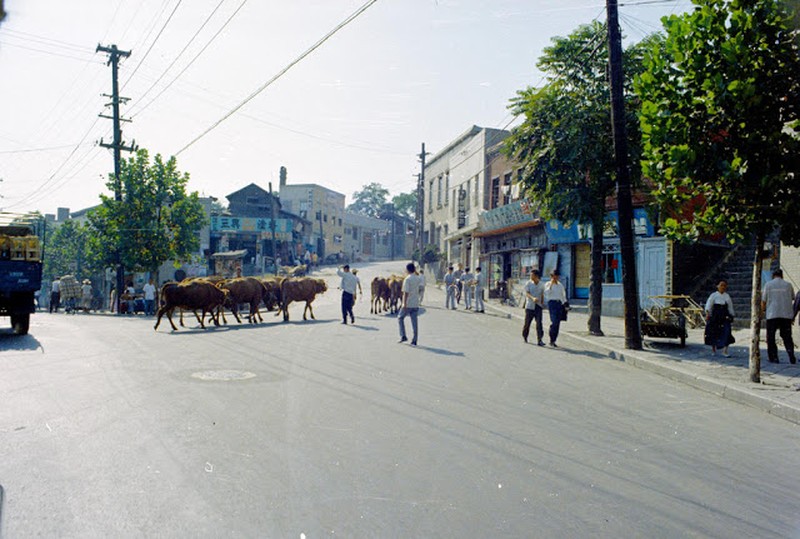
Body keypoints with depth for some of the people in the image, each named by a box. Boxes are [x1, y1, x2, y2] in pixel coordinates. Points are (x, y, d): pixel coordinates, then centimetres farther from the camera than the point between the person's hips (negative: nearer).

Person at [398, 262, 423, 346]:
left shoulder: (407, 279, -12)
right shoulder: (418, 279, 7)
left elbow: (406, 292, -16)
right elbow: (420, 289, 14)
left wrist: (404, 304, -16)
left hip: (408, 304, -5)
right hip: (416, 304, 5)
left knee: (400, 318, 13)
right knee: (414, 322, 6)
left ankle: (403, 336, 7)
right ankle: (414, 341, 5)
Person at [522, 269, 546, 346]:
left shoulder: (542, 284, 5)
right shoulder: (528, 283, -2)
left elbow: (542, 295, 16)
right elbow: (527, 294, -12)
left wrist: (542, 303, 19)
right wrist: (533, 298, -31)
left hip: (538, 306, 1)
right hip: (529, 306, -1)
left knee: (539, 323, -11)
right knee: (527, 323, 6)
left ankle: (539, 340, -12)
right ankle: (524, 336, 31)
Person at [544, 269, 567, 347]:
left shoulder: (560, 285, 18)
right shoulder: (548, 284, 3)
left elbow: (563, 295, 22)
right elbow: (547, 293, -15)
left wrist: (565, 303, 13)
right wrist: (551, 284, -14)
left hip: (559, 303, 5)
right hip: (552, 303, -5)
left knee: (558, 323, 2)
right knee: (554, 322, -18)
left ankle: (554, 341, 10)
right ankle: (551, 340, -8)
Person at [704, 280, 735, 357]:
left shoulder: (727, 296, 12)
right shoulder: (714, 295, 0)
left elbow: (730, 307, 18)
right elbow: (709, 305, -9)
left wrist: (731, 315, 16)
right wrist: (707, 313, -23)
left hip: (725, 317, 2)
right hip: (715, 316, -2)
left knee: (726, 332, -10)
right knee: (714, 333, 6)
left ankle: (725, 351, -9)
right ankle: (713, 349, 25)